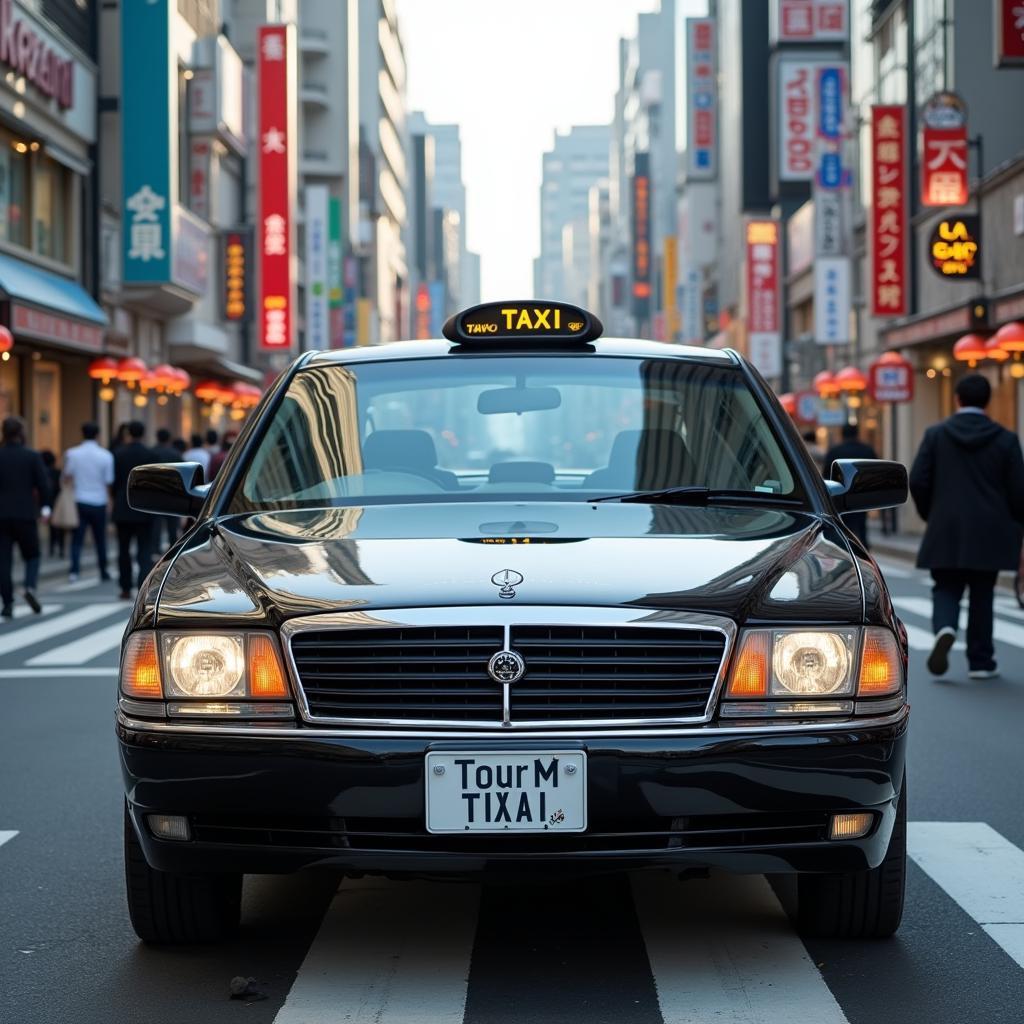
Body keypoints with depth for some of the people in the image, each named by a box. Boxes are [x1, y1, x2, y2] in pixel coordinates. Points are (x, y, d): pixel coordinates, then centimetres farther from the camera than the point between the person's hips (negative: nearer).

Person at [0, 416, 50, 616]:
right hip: (25, 514, -1)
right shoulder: (32, 456, -6)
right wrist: (45, 507, 6)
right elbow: (43, 484, -6)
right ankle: (30, 587, -13)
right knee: (32, 555, 12)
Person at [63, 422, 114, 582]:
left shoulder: (72, 454, -4)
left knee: (77, 539, 2)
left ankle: (74, 570, -12)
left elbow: (67, 478, 0)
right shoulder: (106, 456, -5)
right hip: (99, 502, 0)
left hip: (79, 501, 0)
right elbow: (108, 482, 0)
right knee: (100, 539, 12)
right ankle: (103, 572, 19)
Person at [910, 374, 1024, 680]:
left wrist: (930, 514, 13)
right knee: (982, 595, 10)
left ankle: (945, 629, -21)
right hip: (988, 533, 0)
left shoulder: (936, 434, -1)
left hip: (946, 532, 0)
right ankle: (980, 662, 13)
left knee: (946, 589, 9)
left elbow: (918, 481, -3)